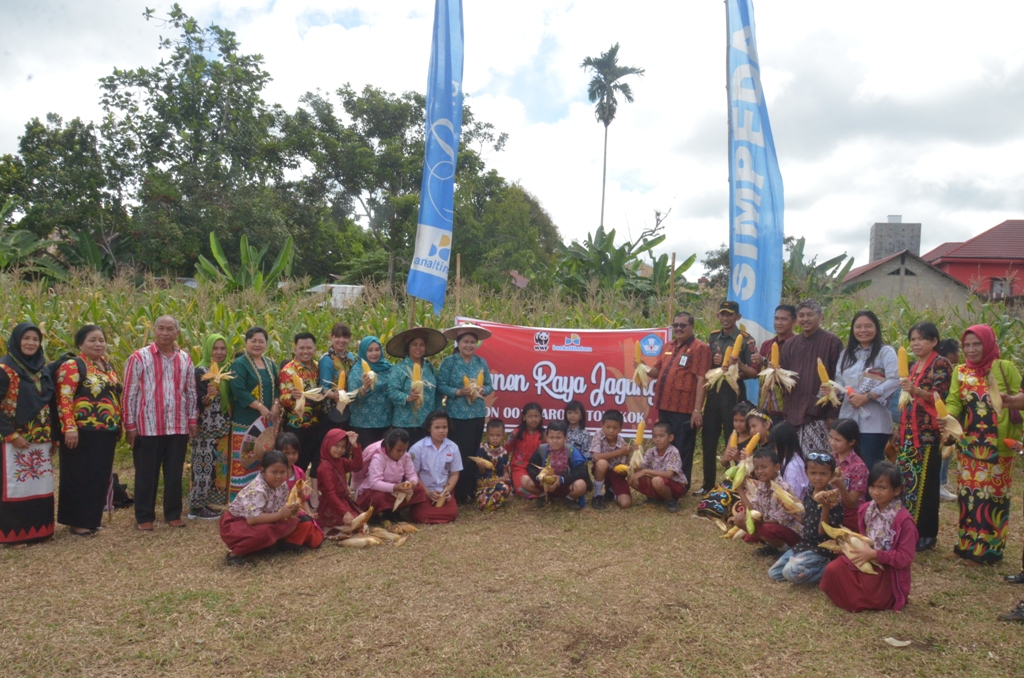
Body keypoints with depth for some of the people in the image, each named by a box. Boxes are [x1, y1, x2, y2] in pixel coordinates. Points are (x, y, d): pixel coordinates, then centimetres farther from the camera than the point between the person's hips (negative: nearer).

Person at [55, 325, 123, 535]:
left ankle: (91, 518, 22)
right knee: (79, 477, 0)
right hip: (83, 432, -7)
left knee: (100, 477, 11)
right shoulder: (72, 366, -8)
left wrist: (118, 427, 18)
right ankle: (76, 521, 9)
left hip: (106, 433, 7)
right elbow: (64, 400, -16)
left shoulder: (108, 367, 15)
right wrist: (70, 427, -24)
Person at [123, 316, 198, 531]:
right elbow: (130, 394, -5)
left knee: (174, 473, 10)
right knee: (146, 474, 6)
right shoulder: (139, 358, -5)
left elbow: (191, 392, 13)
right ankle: (144, 517, 18)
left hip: (178, 426, 4)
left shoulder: (185, 359, 8)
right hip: (148, 427, -3)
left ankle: (173, 513, 22)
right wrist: (130, 425, -7)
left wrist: (193, 420, 8)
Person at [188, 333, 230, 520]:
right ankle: (197, 506, 2)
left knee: (218, 464, 10)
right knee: (205, 464, -6)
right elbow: (199, 402, -16)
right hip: (206, 427, -8)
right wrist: (208, 395, -33)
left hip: (223, 427, 8)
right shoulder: (200, 371, -11)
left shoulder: (226, 370, 12)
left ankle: (206, 503, 19)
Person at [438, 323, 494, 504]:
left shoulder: (481, 362, 8)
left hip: (478, 415, 4)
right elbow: (441, 386, -8)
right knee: (459, 454, -3)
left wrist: (482, 391, -12)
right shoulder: (449, 362, -5)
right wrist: (458, 392, -20)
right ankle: (459, 493, 7)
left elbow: (489, 385, 9)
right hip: (457, 415, -4)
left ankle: (471, 491, 21)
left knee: (473, 453, 10)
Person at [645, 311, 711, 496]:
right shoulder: (668, 347, 17)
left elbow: (701, 379, -14)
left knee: (682, 451, 1)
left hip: (684, 409, -8)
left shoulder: (699, 348, -7)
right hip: (665, 407, 8)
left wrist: (697, 409, -19)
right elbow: (657, 371, 24)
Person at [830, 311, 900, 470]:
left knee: (870, 467, -4)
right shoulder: (846, 353, 17)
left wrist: (866, 397, -18)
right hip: (848, 420, 5)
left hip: (874, 423, -5)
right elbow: (840, 381, 13)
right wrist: (832, 389, -10)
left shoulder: (885, 352, -1)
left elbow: (894, 381, -14)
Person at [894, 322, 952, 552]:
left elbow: (940, 398, -17)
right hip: (909, 433, 8)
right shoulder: (913, 366, 17)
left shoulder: (941, 365, -6)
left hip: (928, 434, -7)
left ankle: (925, 535, 4)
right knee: (905, 481, 7)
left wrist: (916, 390, -34)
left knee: (924, 484, -4)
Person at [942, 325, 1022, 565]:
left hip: (998, 446, -3)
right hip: (970, 445, 3)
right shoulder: (960, 371, 6)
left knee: (994, 495, 5)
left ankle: (989, 547, 14)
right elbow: (954, 401, -5)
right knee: (970, 495, 7)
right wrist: (947, 418, -23)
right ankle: (968, 545, 17)